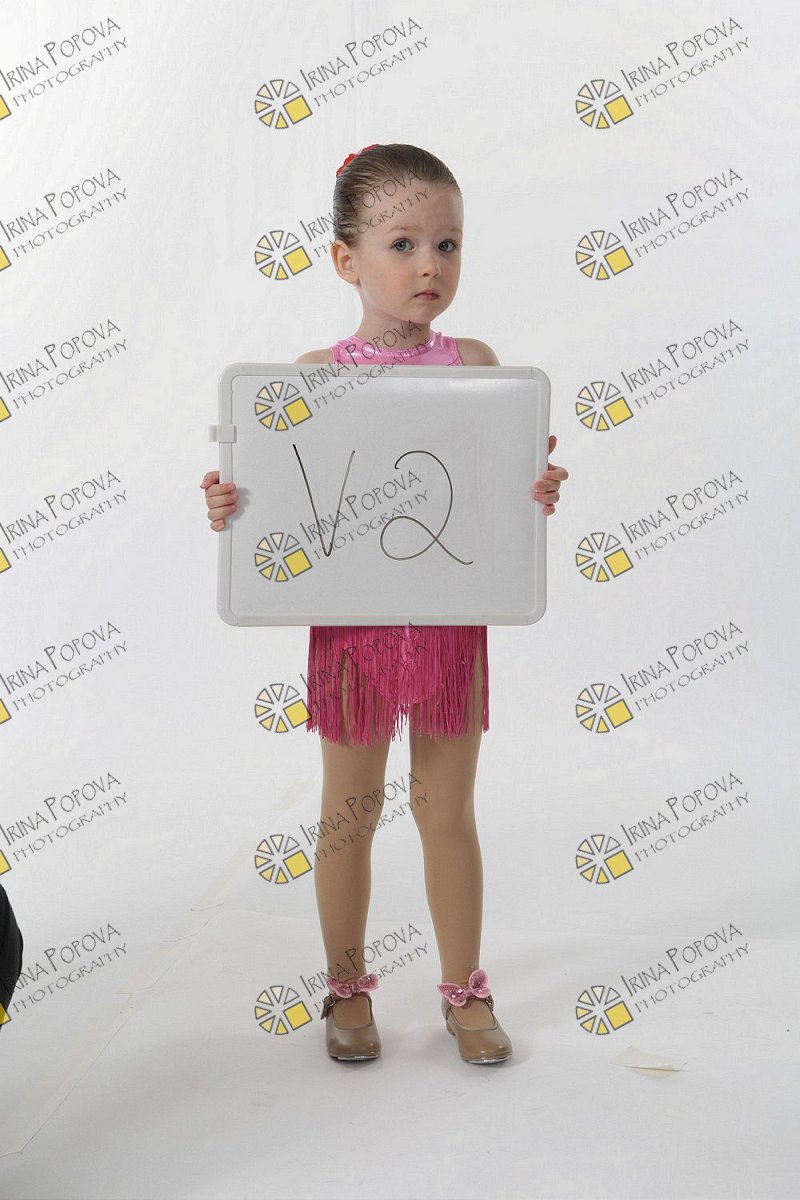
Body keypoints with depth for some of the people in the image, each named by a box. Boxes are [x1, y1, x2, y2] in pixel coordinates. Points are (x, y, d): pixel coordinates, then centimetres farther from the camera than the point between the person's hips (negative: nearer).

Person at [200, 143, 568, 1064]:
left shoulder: (474, 364, 0)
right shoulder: (315, 373, -4)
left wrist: (539, 496, -19)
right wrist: (230, 510, -19)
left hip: (452, 621, 1)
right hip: (352, 620, -1)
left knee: (449, 816, 12)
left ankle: (465, 991, 29)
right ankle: (347, 989, 30)